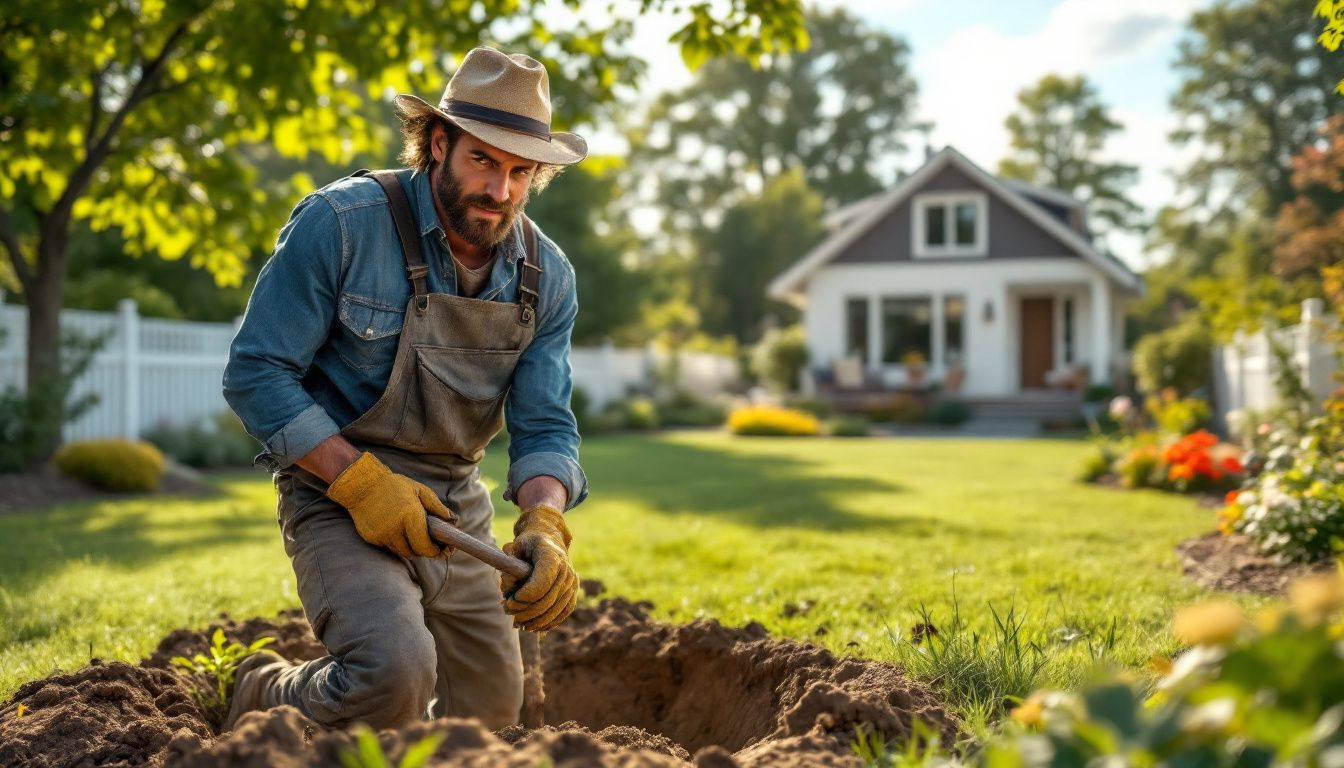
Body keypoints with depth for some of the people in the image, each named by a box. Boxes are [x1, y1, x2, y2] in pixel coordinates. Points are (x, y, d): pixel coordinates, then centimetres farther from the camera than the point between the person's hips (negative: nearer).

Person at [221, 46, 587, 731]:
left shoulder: (547, 277, -3)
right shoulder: (342, 223, -17)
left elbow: (543, 425, -3)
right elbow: (254, 372, -15)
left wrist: (544, 524, -24)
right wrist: (360, 480, -24)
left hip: (456, 509, 6)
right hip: (338, 496, -5)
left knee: (488, 719, 13)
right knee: (394, 672, -31)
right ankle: (270, 700, 3)